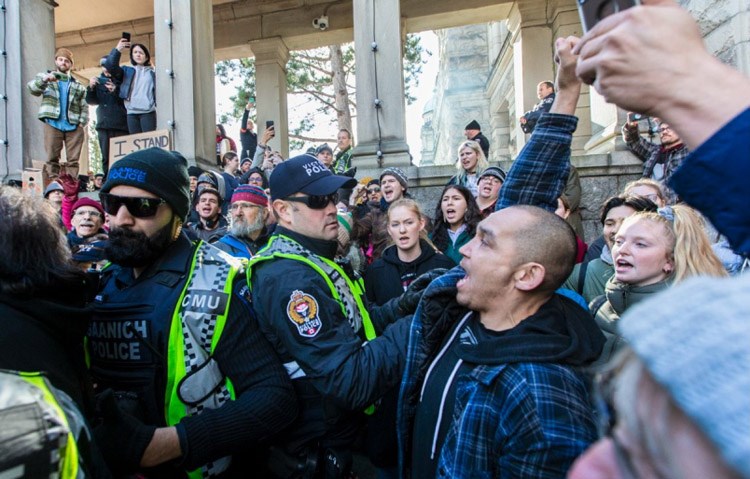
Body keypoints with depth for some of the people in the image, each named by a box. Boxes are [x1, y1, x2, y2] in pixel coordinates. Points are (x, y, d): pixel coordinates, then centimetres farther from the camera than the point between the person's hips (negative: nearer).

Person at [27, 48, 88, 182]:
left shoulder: (78, 85, 21)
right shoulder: (45, 76, 17)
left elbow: (84, 106, 16)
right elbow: (32, 88, -1)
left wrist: (82, 122, -1)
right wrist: (44, 79, -20)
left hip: (74, 126, 2)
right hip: (52, 124, -1)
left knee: (73, 160, -2)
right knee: (52, 158, -5)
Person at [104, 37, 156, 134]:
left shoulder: (152, 72, 13)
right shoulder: (127, 71, 18)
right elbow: (110, 66, 2)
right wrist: (117, 50, -5)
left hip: (148, 112, -2)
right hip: (131, 113, 3)